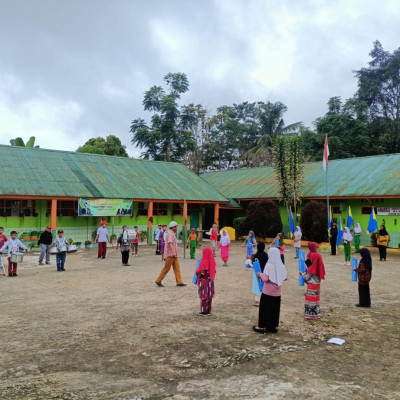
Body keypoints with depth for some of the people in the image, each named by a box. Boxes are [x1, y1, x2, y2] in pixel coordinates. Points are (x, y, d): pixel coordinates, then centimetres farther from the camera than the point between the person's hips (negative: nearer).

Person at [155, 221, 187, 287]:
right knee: (166, 268, -3)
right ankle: (158, 281, 7)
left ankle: (179, 282, 5)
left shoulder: (173, 234, 18)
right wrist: (173, 252, -37)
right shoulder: (170, 234, -14)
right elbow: (170, 243, -28)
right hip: (170, 254, -10)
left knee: (177, 268, 5)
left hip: (174, 255, 10)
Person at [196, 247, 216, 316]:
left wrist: (197, 271, -3)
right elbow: (214, 271, 6)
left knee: (203, 296, 3)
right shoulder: (212, 262, 0)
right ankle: (208, 310, 21)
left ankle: (203, 311, 7)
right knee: (209, 296, 13)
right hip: (210, 281, 6)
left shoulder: (203, 262, -18)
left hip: (203, 281, -6)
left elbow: (201, 272, -22)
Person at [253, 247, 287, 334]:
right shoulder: (281, 265, -4)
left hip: (268, 292, -5)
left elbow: (265, 278, -23)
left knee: (264, 309, 8)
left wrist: (260, 275, -5)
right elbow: (285, 277, 4)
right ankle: (274, 326, 23)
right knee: (275, 309, 15)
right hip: (277, 293, 5)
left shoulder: (269, 265, -19)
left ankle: (262, 326, 16)